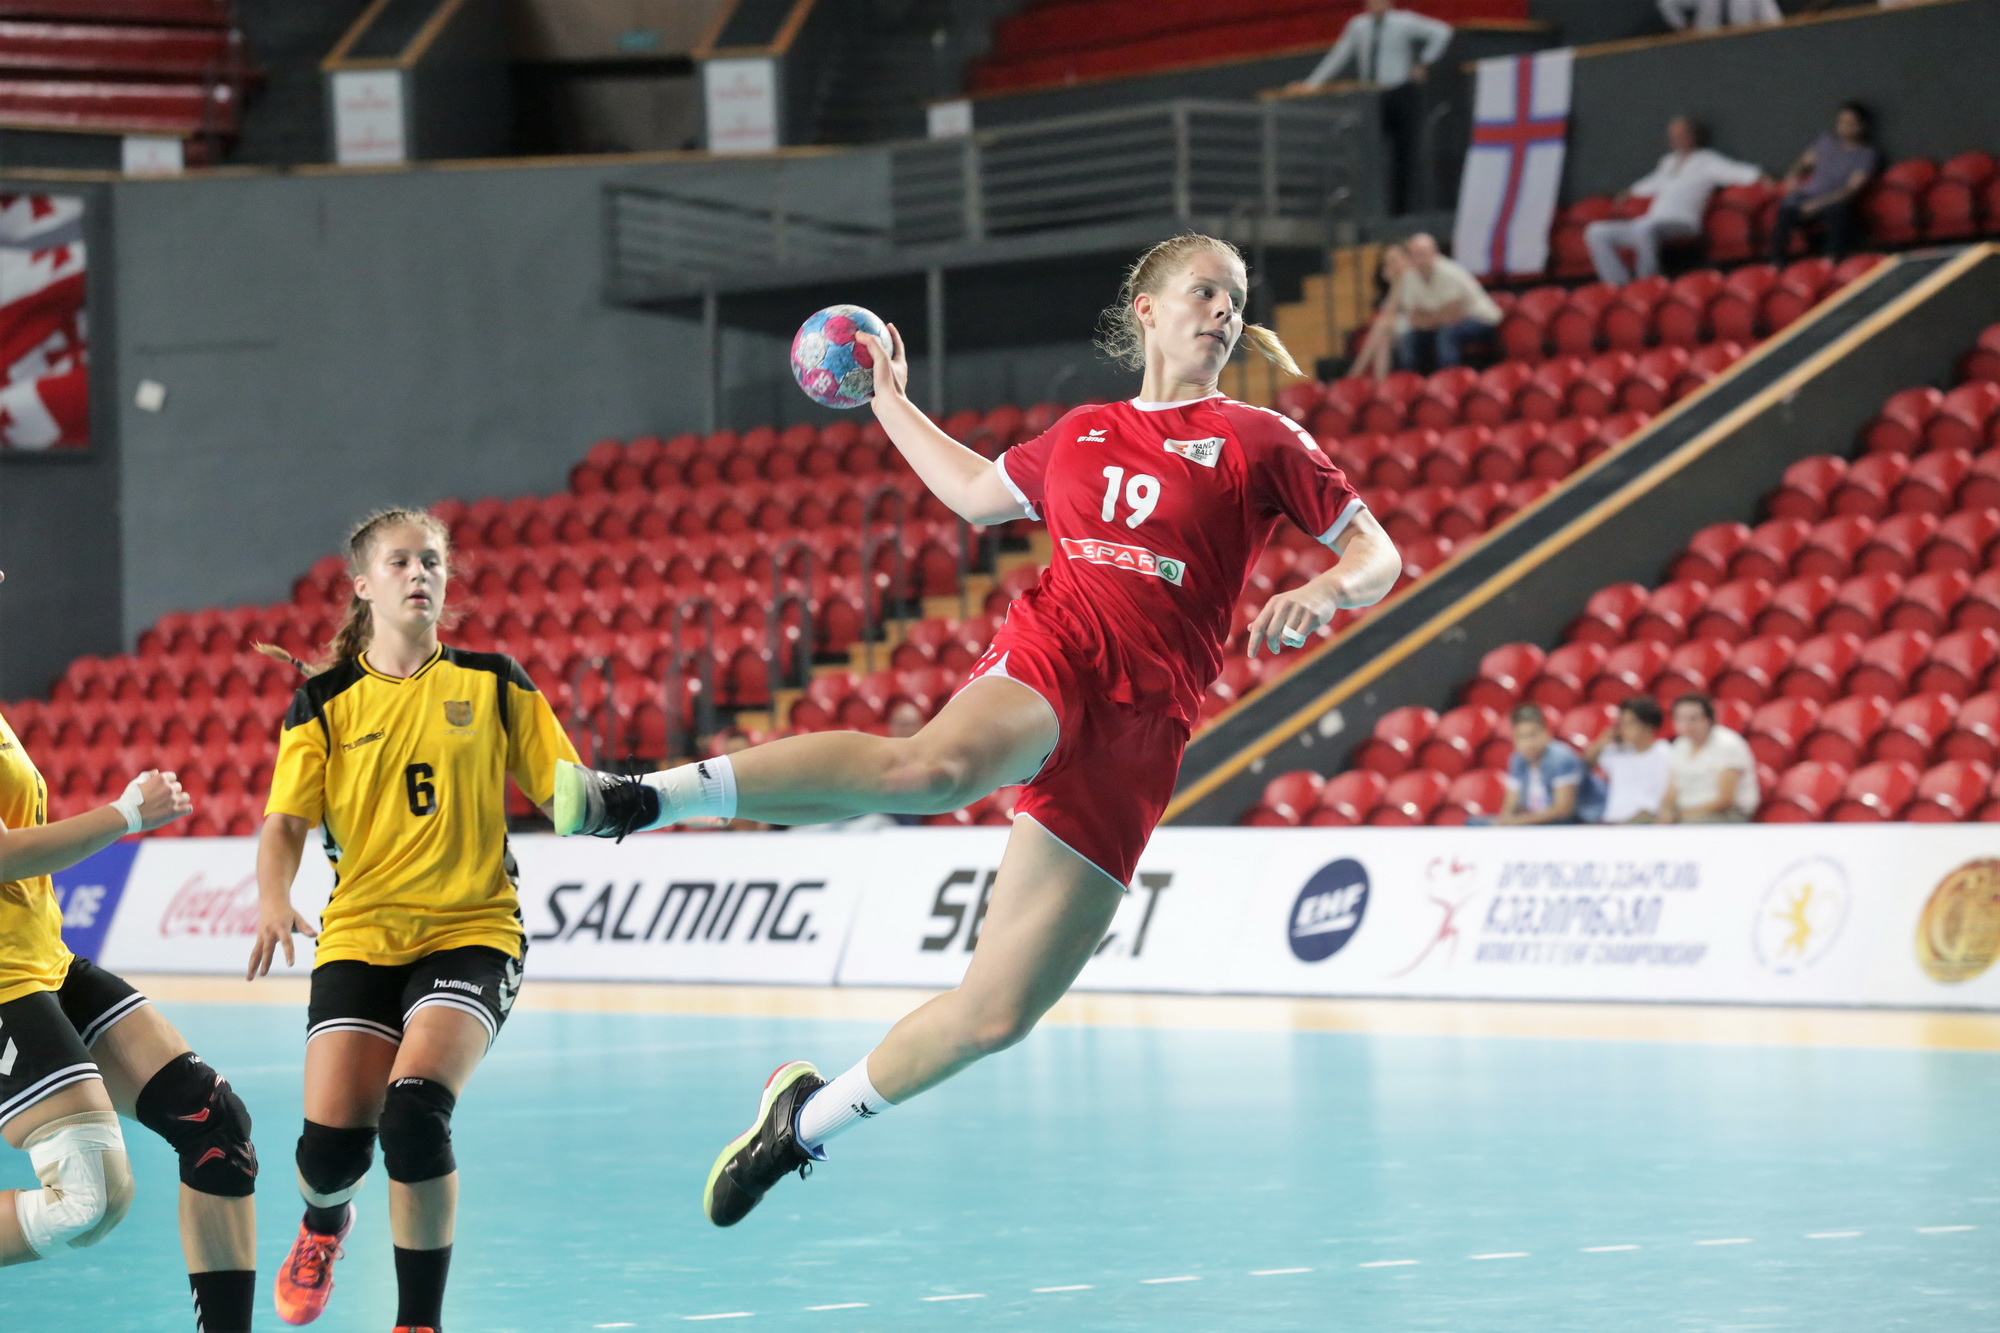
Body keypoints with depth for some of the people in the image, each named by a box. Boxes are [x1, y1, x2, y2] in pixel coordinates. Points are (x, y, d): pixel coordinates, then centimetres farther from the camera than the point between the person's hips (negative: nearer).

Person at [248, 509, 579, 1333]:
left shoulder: (494, 683, 6)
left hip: (472, 932, -1)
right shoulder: (325, 702, 7)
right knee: (331, 1140, -11)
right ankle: (324, 1226, 30)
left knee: (416, 1109, -26)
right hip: (361, 935, 1)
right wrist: (273, 901, -19)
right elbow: (284, 825, 1)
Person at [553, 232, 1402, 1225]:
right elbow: (978, 492, 40)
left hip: (1137, 736, 0)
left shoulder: (1261, 440, 14)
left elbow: (1379, 555, 10)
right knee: (933, 769, -42)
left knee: (995, 1015, -5)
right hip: (1049, 655, 0)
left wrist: (1322, 592, -11)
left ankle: (811, 1116, 17)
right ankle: (643, 798, -46)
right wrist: (891, 405, 43)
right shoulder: (1082, 435, 21)